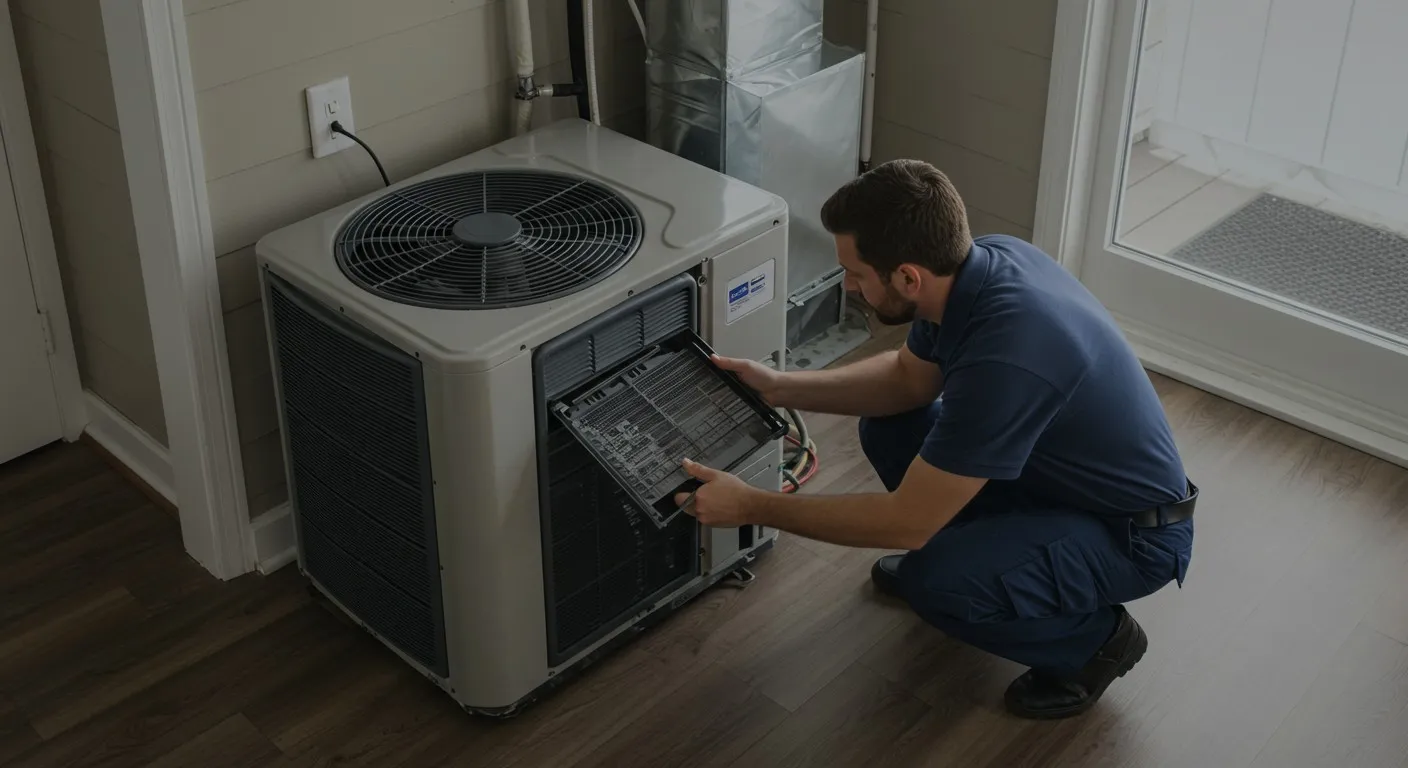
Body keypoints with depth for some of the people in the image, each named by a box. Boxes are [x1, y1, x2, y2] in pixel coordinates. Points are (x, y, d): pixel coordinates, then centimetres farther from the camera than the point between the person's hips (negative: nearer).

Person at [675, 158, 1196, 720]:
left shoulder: (1006, 357, -38)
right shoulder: (978, 261, -11)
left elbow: (908, 522, -30)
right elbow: (910, 377, 8)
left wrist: (751, 508, -22)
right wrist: (781, 388, 0)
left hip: (1134, 532, -8)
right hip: (1058, 468, 8)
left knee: (935, 581, -28)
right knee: (889, 427, 3)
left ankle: (1096, 637, 0)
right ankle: (974, 550, 25)